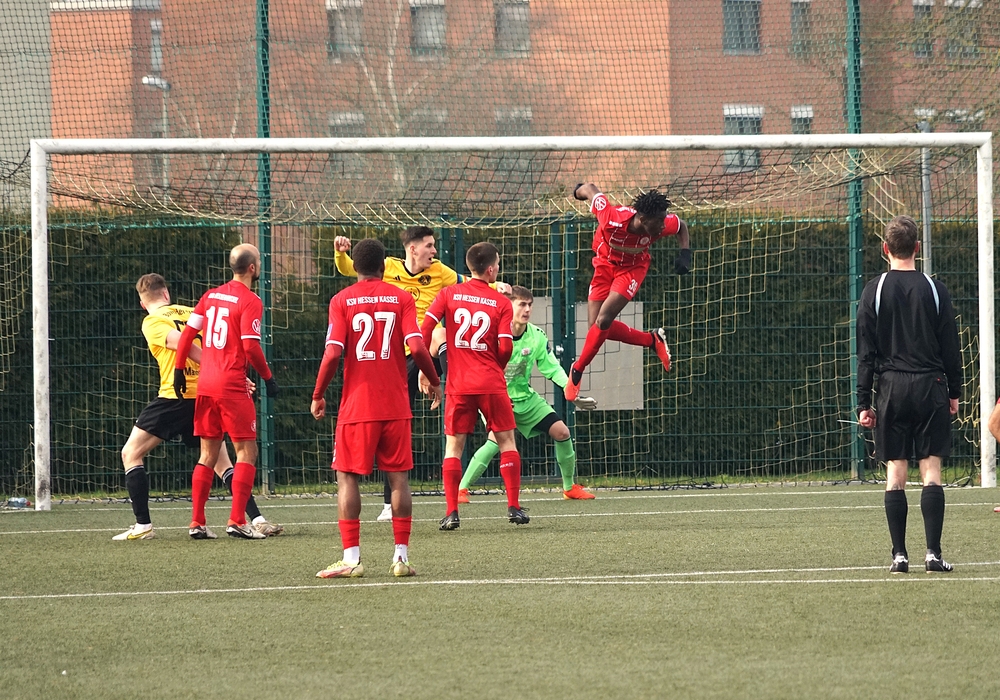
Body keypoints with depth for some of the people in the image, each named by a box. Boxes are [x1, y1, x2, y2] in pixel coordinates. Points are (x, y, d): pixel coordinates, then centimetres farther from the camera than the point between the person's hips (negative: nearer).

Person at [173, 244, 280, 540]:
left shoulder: (211, 296, 11)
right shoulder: (250, 301, -9)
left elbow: (188, 332, 8)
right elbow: (250, 346, -16)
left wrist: (179, 369, 14)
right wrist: (268, 377, -4)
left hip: (205, 384, 7)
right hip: (232, 387, -7)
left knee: (208, 454, 12)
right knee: (247, 452, 1)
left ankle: (197, 523, 10)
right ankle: (237, 521, -8)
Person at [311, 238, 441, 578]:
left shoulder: (342, 301, -1)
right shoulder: (401, 298, 2)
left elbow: (333, 353, -10)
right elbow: (417, 347, -8)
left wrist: (318, 395, 2)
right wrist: (434, 381, 8)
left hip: (356, 406, -1)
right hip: (395, 406, 1)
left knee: (347, 478, 4)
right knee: (399, 478, 7)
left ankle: (351, 558, -3)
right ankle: (402, 556, 5)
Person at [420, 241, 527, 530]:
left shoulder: (449, 294, 2)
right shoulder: (501, 303, -2)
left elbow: (425, 329, -5)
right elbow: (505, 347, -7)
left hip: (458, 384, 1)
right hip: (491, 383, -1)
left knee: (453, 446, 6)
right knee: (506, 440, 11)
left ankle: (451, 512, -2)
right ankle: (514, 507, 9)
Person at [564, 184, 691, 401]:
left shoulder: (663, 225, -30)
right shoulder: (612, 218, -37)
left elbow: (682, 227, -5)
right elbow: (590, 188, -19)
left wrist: (685, 253, -19)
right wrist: (580, 190, 4)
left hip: (634, 267, -1)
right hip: (606, 263, 1)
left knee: (603, 320, -17)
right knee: (596, 326, -3)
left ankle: (578, 370, 4)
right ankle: (652, 340, 17)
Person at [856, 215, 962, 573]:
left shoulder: (874, 291, -1)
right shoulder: (934, 289, 1)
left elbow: (865, 352, -1)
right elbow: (950, 346, 5)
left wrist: (864, 402, 2)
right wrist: (954, 392, 14)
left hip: (892, 386, 0)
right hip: (930, 386, 0)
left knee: (895, 472, 3)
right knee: (931, 471, 0)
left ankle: (899, 554, 0)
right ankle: (933, 553, -6)